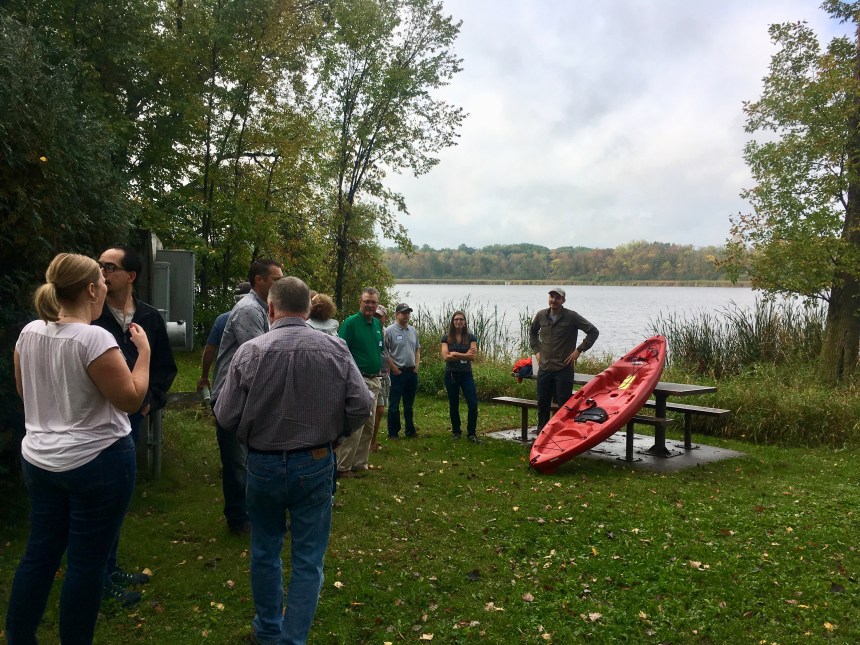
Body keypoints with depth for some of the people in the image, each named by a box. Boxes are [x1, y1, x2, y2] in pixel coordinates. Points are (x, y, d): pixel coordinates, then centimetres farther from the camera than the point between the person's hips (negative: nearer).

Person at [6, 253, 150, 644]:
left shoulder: (29, 333, 2)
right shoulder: (94, 338, -21)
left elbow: (24, 391, 16)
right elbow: (132, 400, -18)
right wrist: (143, 351, -9)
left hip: (39, 459, 8)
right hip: (97, 462, -7)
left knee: (39, 553, 19)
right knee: (86, 562, 6)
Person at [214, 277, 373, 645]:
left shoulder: (250, 351, -13)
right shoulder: (335, 349, -10)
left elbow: (226, 416, -11)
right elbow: (362, 406, -10)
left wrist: (253, 435, 10)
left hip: (263, 465, 1)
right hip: (316, 464, 0)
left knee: (265, 552, 21)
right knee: (307, 561, 10)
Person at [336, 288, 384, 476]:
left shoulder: (377, 324, 13)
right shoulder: (350, 323, -10)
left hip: (375, 381, 8)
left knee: (368, 427, 13)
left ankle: (360, 464, 23)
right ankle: (342, 467, -1)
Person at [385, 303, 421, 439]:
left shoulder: (413, 331, 11)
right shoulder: (390, 331, -10)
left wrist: (416, 366, 7)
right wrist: (395, 369, -13)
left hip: (412, 372, 6)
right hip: (398, 372, -6)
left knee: (409, 404, 15)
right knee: (394, 404, 1)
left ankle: (410, 430, 24)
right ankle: (393, 432, 8)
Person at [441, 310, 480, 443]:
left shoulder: (471, 337, 3)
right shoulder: (446, 338, 2)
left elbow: (473, 356, -10)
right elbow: (445, 357, -11)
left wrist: (455, 354, -13)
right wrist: (465, 355, -12)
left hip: (466, 374, 0)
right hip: (451, 374, 0)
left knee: (473, 404, -9)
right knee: (454, 405, 8)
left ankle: (471, 433, 1)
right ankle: (456, 432, 23)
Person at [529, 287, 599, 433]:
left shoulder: (571, 316, -7)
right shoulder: (541, 315, 5)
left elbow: (593, 332, -5)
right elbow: (532, 331, 25)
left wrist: (579, 350, -8)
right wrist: (536, 350, 14)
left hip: (563, 368, -4)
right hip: (544, 368, 4)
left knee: (564, 404, -1)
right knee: (542, 403, 10)